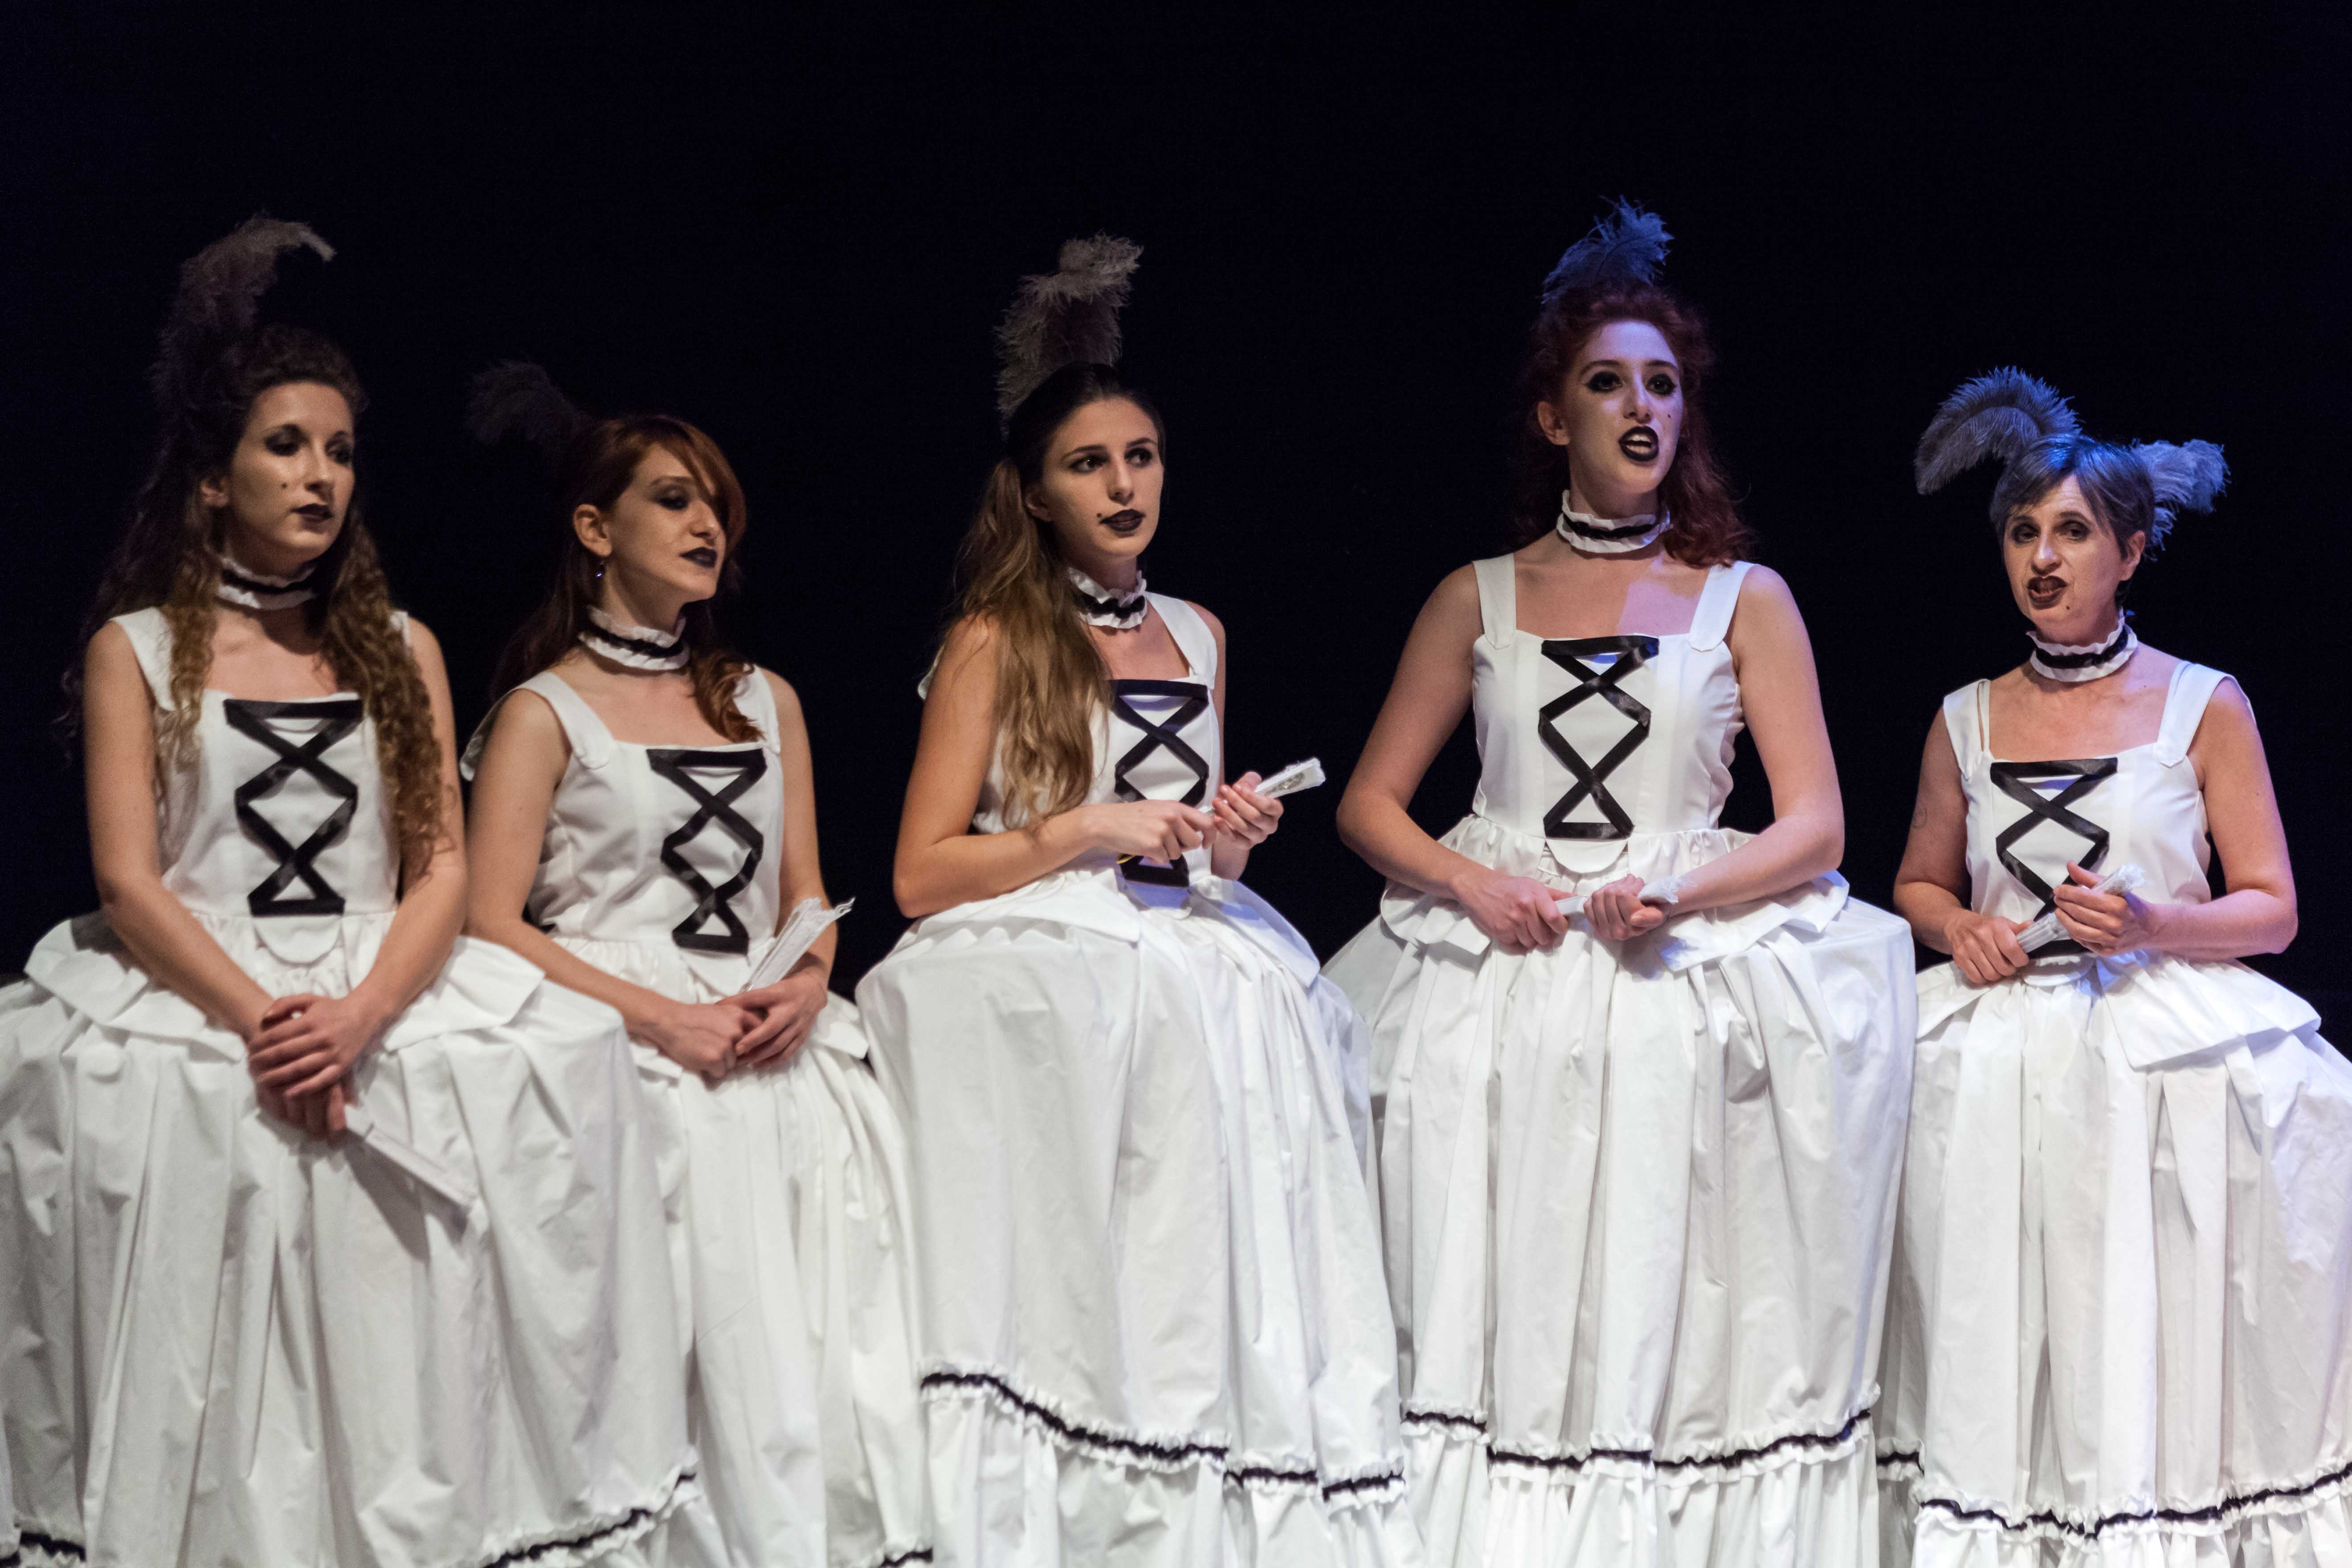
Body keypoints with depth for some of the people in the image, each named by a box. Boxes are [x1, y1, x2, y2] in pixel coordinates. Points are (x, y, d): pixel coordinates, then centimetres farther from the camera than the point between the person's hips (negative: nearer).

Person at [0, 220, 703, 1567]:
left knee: (559, 1068, -21)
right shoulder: (139, 647, 8)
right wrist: (258, 1016, -17)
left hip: (385, 991, 2)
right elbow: (127, 880, -2)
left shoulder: (399, 648, 16)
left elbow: (444, 871, 7)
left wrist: (360, 1016, -12)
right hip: (189, 994, -2)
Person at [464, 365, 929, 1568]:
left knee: (849, 1155, -19)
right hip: (622, 1039, -4)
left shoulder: (766, 702, 22)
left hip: (770, 1033, 4)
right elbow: (492, 923, -3)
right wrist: (663, 1019, -13)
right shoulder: (543, 713, 6)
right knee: (713, 1155, -26)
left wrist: (807, 983, -2)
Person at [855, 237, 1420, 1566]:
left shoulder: (1198, 635, 19)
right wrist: (1082, 829, -10)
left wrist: (1233, 837, 5)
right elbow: (922, 875, -3)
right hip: (1043, 967, -5)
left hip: (1188, 954, 5)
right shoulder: (994, 642, 3)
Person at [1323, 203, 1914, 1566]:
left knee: (1664, 1307, -14)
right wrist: (1469, 884, -6)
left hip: (1689, 963, -1)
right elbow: (1369, 803, 13)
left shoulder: (1746, 601, 10)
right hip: (1499, 960, 1)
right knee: (1493, 1316, -10)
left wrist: (1678, 894, -13)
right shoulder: (1478, 600, 14)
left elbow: (1814, 829, 4)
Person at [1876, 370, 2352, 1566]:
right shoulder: (1967, 722, 12)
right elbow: (1919, 884, 25)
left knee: (2155, 1332, -17)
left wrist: (2151, 926, -15)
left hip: (2166, 1041, -2)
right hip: (1999, 1050, 2)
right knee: (1996, 1352, -11)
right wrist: (1961, 927, 1)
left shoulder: (2204, 706, 4)